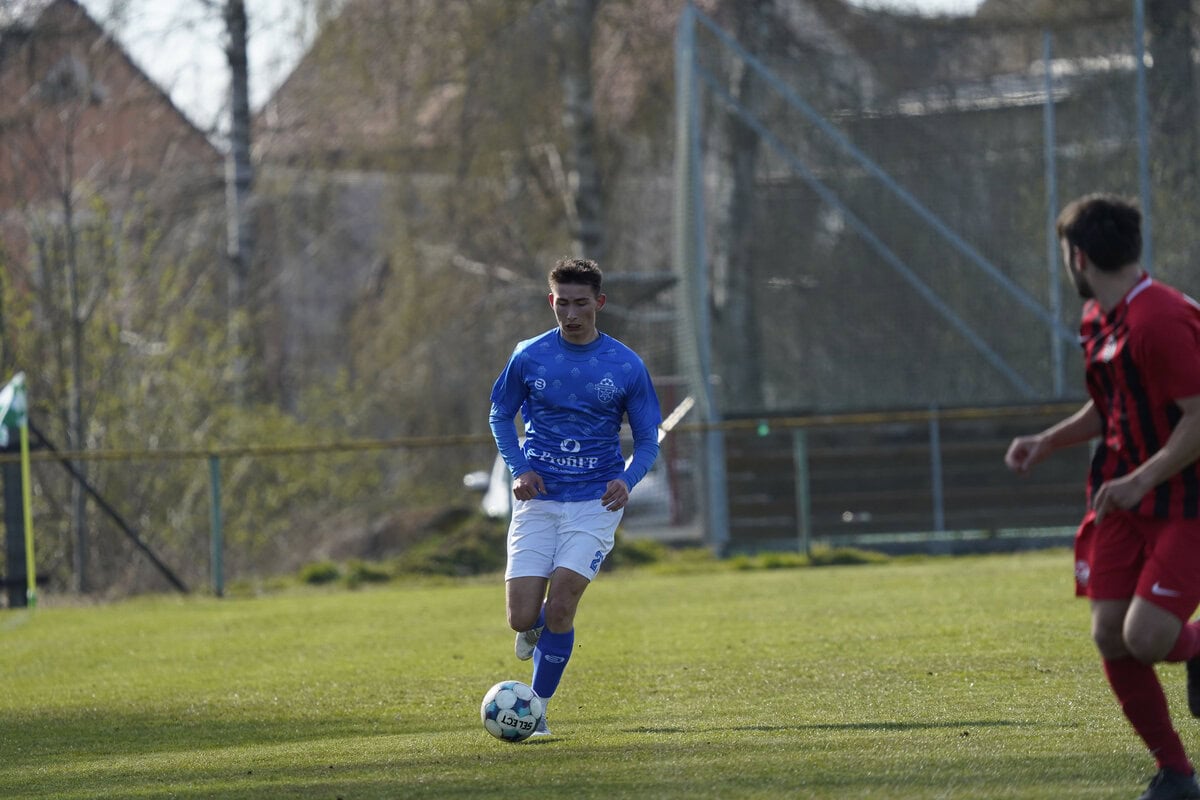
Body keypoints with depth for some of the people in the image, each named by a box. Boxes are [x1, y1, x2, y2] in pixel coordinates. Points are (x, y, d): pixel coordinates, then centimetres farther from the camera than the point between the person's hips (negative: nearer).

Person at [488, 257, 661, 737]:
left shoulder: (626, 366, -2)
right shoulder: (528, 358, 0)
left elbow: (648, 441, 6)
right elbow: (500, 415, 13)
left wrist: (627, 480, -14)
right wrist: (519, 469, -4)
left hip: (595, 503, -1)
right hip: (538, 499, 1)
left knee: (560, 605, -16)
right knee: (522, 619, -9)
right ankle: (536, 629, 30)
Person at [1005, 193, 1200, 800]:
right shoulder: (1097, 320, 10)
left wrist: (1141, 480, -26)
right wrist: (1048, 442, 11)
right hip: (1123, 500, 9)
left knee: (1146, 638, -19)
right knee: (1109, 636, -3)